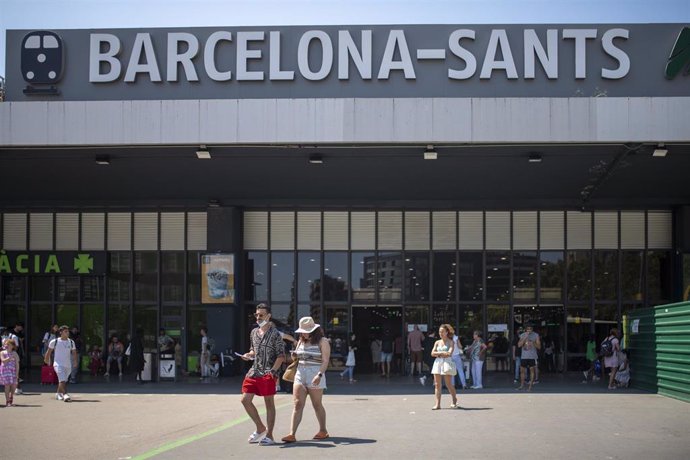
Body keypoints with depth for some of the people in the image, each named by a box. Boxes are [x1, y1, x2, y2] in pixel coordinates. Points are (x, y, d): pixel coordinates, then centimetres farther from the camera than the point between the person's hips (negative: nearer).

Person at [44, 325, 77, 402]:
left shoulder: (71, 342, 6)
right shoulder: (54, 341, -3)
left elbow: (74, 352, 14)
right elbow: (49, 352, 8)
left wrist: (75, 362, 8)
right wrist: (47, 360, 13)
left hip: (68, 365, 4)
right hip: (58, 364, -4)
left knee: (62, 381, 17)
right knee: (62, 380, -22)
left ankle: (58, 394, 36)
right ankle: (65, 394, -32)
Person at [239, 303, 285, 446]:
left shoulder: (275, 334, -7)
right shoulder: (254, 332, 13)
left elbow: (281, 355, -9)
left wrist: (273, 371, -21)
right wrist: (248, 355, 3)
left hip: (267, 374, -7)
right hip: (253, 372, 7)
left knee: (269, 403, 0)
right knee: (245, 400, 4)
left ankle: (269, 435, 7)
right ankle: (260, 428, 20)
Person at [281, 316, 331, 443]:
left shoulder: (322, 342, -4)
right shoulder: (301, 342, 15)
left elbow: (325, 361, -11)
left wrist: (319, 375, -25)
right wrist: (294, 356, 2)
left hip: (315, 376, -5)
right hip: (300, 374, 5)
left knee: (317, 405, 6)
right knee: (297, 404, -4)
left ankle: (323, 431, 23)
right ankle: (292, 434, -10)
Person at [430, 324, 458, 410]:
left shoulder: (450, 342, 1)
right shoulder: (437, 342, 13)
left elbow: (449, 353, -13)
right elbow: (433, 353, 3)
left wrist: (439, 353, -5)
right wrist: (443, 353, -8)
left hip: (447, 363, -4)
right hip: (438, 363, 4)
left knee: (449, 384, -2)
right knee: (437, 384, -2)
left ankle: (455, 401, 19)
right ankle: (437, 404, -2)